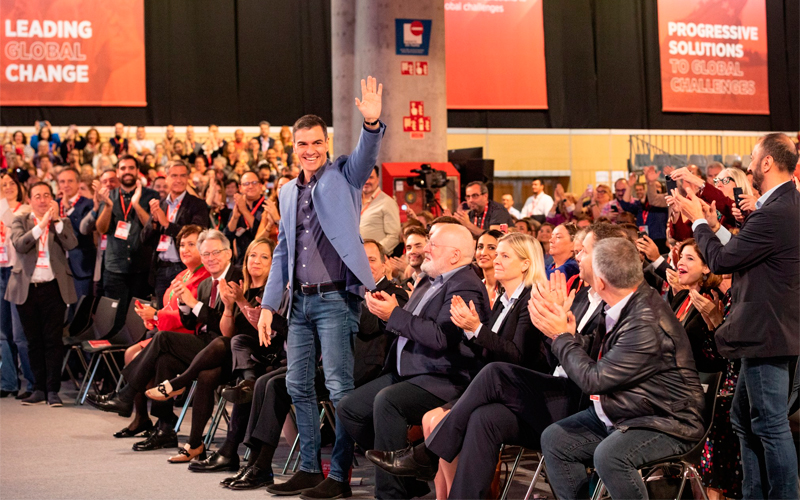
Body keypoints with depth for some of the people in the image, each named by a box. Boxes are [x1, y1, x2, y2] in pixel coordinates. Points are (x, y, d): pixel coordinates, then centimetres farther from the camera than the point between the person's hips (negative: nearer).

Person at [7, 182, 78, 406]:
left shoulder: (61, 223, 10)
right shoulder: (20, 222, 8)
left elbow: (72, 244, -8)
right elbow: (19, 245, -11)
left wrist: (56, 220, -11)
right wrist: (41, 224, -16)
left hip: (53, 287, -1)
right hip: (27, 289, 1)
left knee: (53, 341, -3)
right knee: (34, 341, 6)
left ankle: (53, 390, 0)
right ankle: (39, 389, 13)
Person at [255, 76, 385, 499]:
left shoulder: (343, 175, 2)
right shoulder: (288, 192, 17)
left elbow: (366, 155, -20)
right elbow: (282, 251, 19)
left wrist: (371, 123, -41)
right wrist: (268, 305, 13)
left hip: (335, 298, -6)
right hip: (300, 301, 7)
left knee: (339, 387, -7)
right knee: (298, 385, 9)